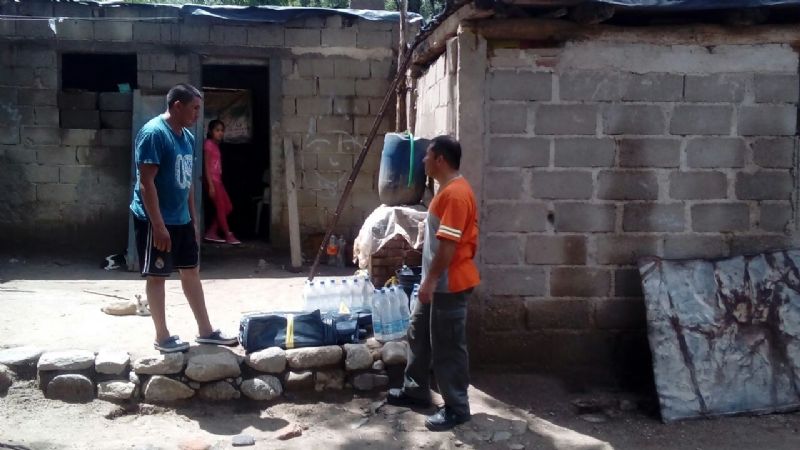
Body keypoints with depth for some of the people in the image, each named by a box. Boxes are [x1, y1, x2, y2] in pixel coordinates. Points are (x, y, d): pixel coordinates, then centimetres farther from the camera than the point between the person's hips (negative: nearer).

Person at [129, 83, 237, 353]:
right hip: (156, 220, -9)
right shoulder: (153, 133, -17)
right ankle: (162, 337, 14)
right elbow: (146, 182, -21)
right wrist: (158, 225, -23)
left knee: (191, 271, 13)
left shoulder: (187, 137, 9)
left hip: (182, 219, 9)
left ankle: (205, 331, 22)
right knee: (157, 276, 3)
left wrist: (194, 220, 16)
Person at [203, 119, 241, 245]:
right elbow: (207, 165, -14)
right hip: (212, 180, -9)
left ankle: (211, 232, 12)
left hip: (218, 180, 9)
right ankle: (228, 235, 2)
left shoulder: (216, 145, 17)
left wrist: (216, 183, 13)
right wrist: (211, 185, -19)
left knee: (228, 207, 9)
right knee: (220, 208, -4)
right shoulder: (209, 144, -8)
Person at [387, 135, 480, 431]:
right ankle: (415, 390, 34)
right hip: (438, 282, 11)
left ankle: (457, 408, 11)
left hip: (449, 284, -11)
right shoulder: (448, 189, 12)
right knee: (419, 335, 20)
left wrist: (430, 280, -21)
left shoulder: (455, 194, -21)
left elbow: (449, 244, -25)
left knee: (448, 347, -1)